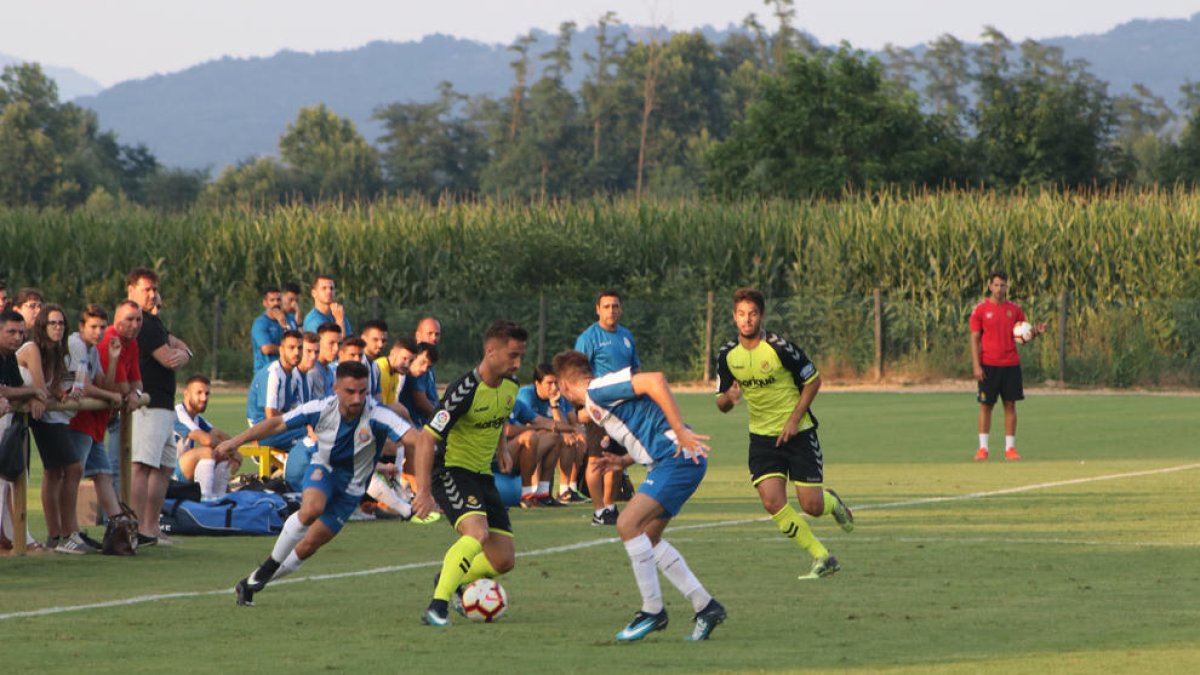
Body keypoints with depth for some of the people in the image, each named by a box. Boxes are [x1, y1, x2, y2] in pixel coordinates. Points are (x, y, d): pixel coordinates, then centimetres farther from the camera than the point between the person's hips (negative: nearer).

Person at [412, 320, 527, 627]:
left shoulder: (510, 386, 1)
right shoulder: (465, 391, -23)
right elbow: (427, 438, -25)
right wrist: (424, 492, -31)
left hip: (483, 475, 8)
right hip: (452, 471, -8)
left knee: (504, 560, 3)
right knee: (477, 532, -33)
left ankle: (450, 578, 31)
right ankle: (437, 607, -31)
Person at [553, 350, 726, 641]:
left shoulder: (598, 390, -9)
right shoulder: (594, 404, 22)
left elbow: (654, 381, -21)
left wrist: (681, 431, -22)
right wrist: (625, 461, 14)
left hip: (679, 458, -10)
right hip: (672, 459, 10)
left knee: (628, 524, -15)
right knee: (647, 537, 13)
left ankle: (653, 611, -8)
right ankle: (704, 605, 16)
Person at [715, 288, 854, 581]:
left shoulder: (779, 347, -17)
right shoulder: (727, 355, -3)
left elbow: (813, 380, -7)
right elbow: (722, 404, 5)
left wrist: (794, 419, -14)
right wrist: (729, 398, -20)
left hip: (797, 433, -3)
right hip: (762, 436, 3)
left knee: (812, 506, -5)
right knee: (773, 503, -14)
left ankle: (833, 502, 34)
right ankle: (822, 559, 1)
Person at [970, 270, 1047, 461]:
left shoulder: (1014, 309, 8)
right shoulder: (980, 310, 0)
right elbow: (974, 339, -2)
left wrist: (1035, 332, -10)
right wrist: (976, 365, -11)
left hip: (1011, 364, 2)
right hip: (989, 366, -2)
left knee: (1010, 405, 2)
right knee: (986, 405, 0)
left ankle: (1010, 448, 4)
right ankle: (983, 448, 6)